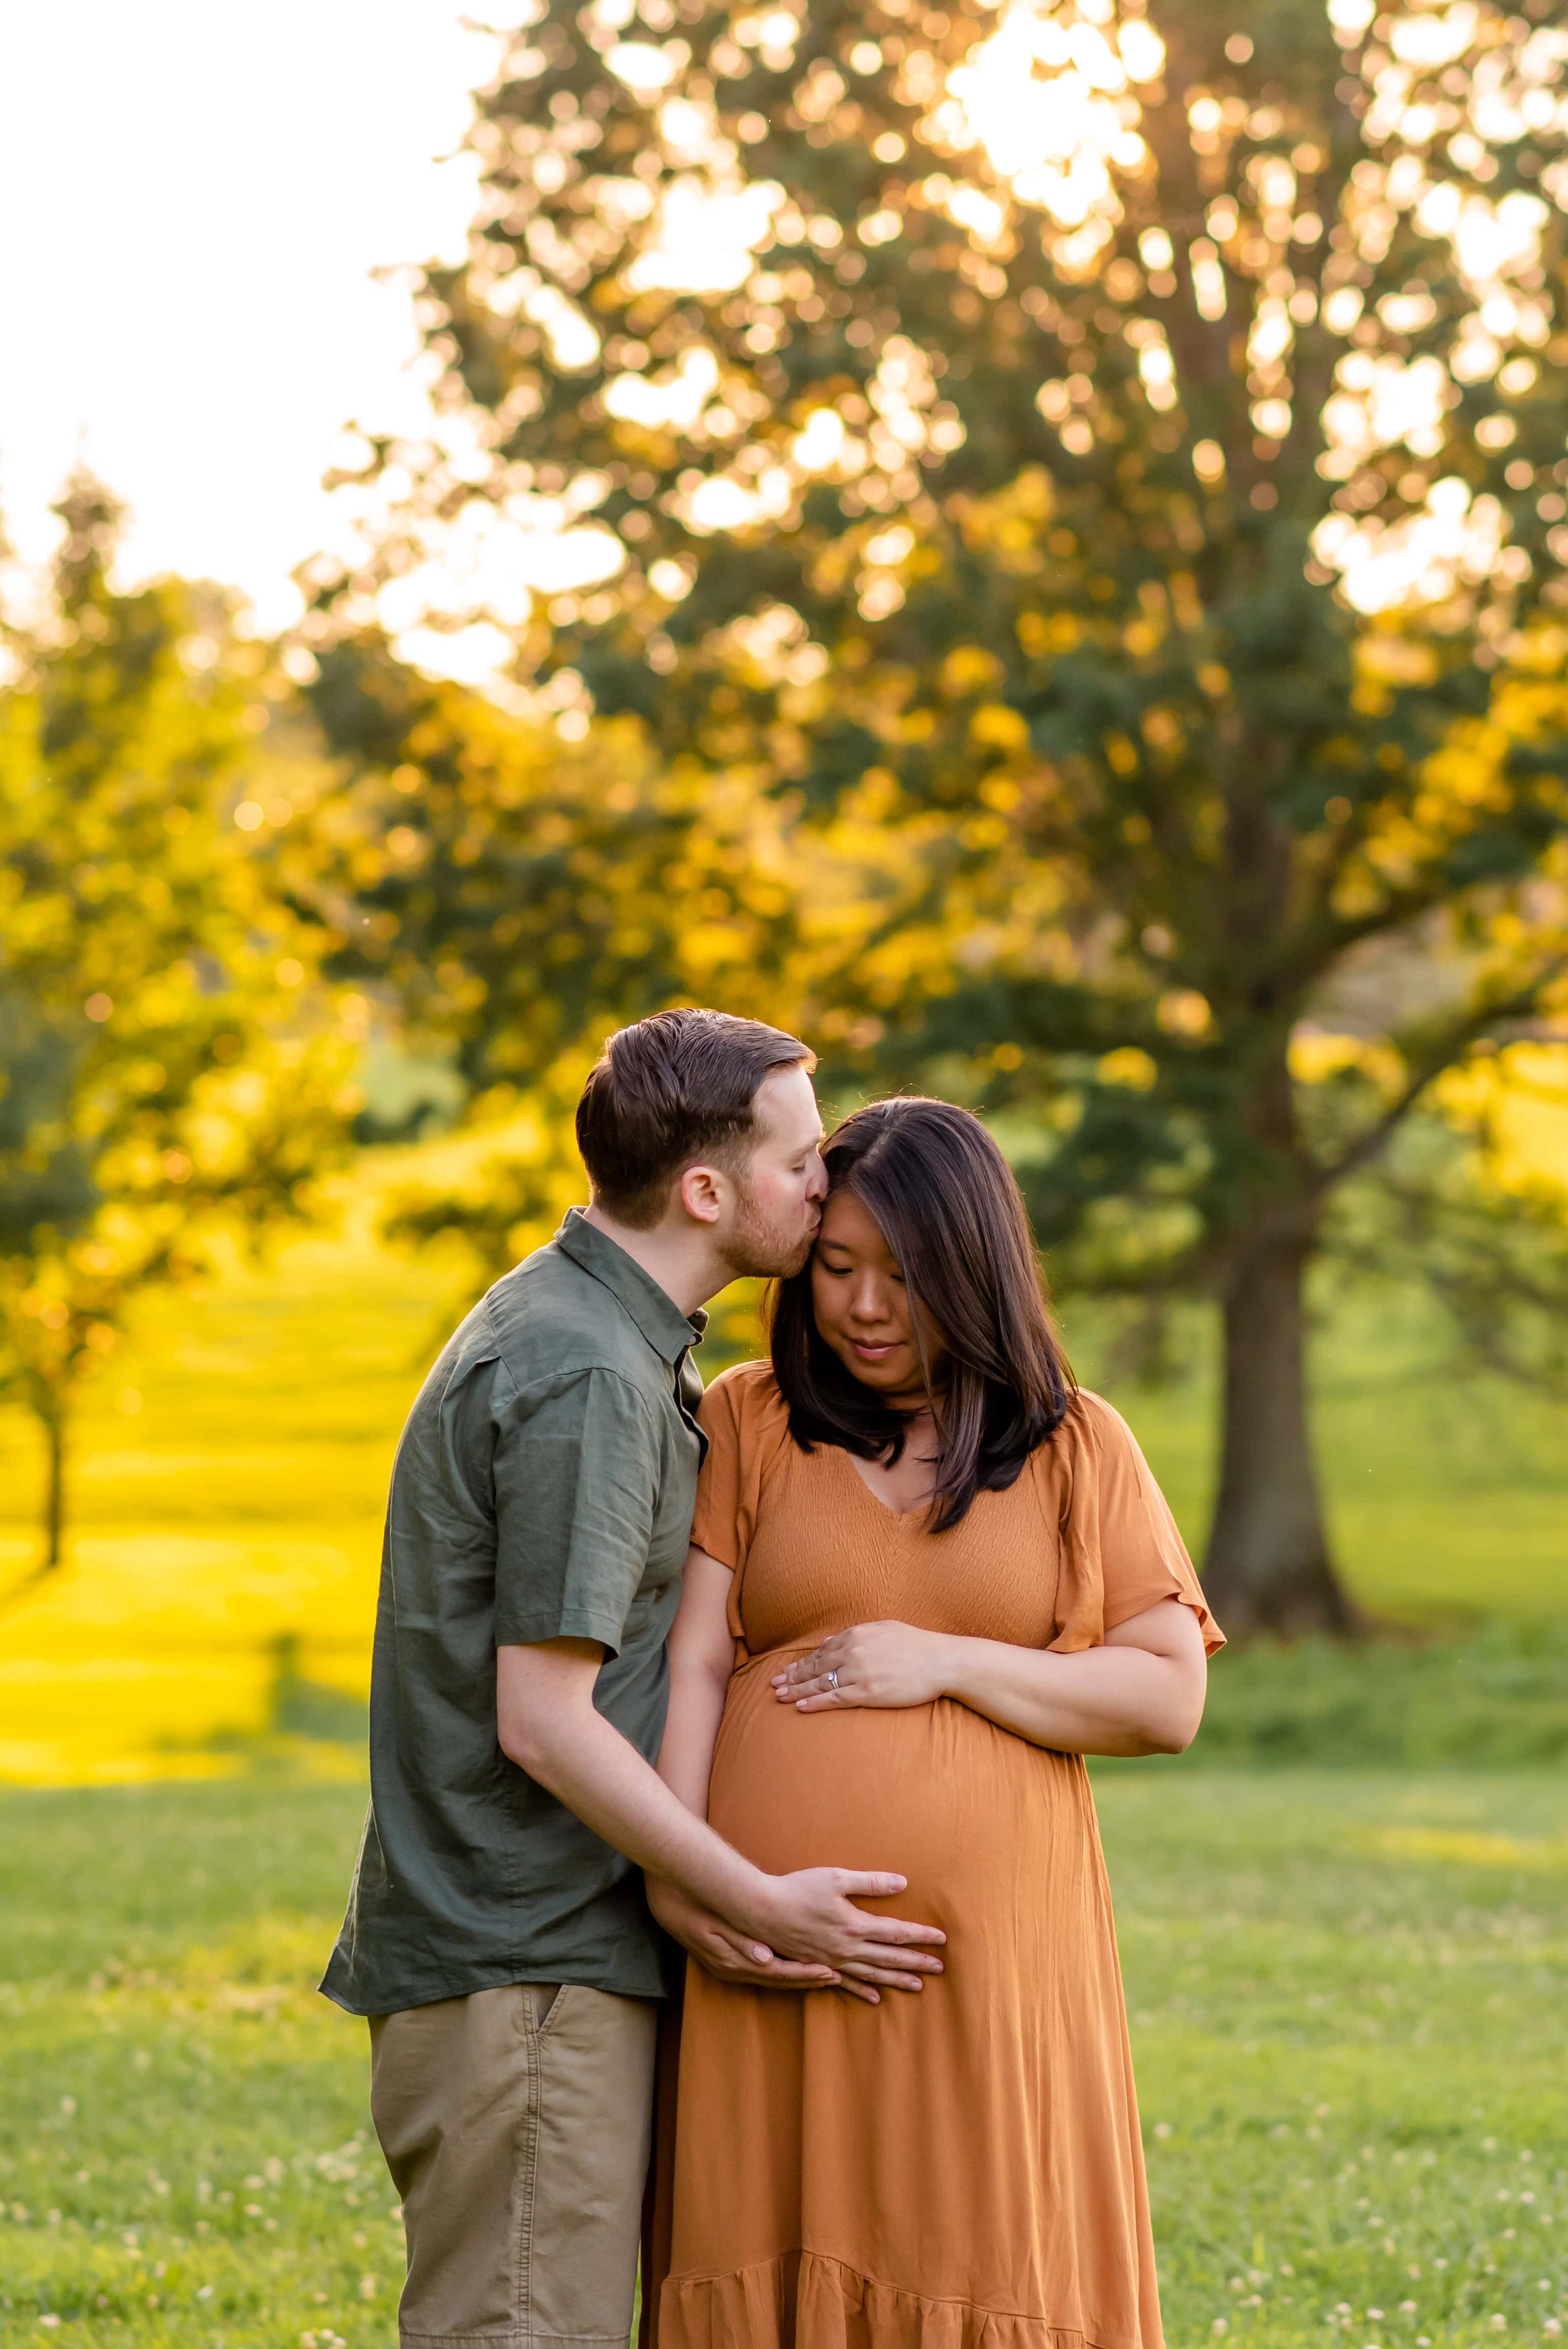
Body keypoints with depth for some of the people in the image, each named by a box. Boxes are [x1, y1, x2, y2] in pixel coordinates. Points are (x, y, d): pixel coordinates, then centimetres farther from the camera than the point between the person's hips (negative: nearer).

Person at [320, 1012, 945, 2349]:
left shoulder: (568, 1325, 14)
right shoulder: (589, 1380, -18)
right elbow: (542, 1721, -21)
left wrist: (686, 1887, 10)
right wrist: (759, 1902, -15)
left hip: (559, 1948, 10)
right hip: (525, 1973, -10)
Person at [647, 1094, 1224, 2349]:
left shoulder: (1079, 1447, 8)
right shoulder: (746, 1422, 9)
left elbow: (1169, 1699, 3)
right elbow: (691, 1664, 0)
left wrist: (947, 1663, -8)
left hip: (987, 1962, 0)